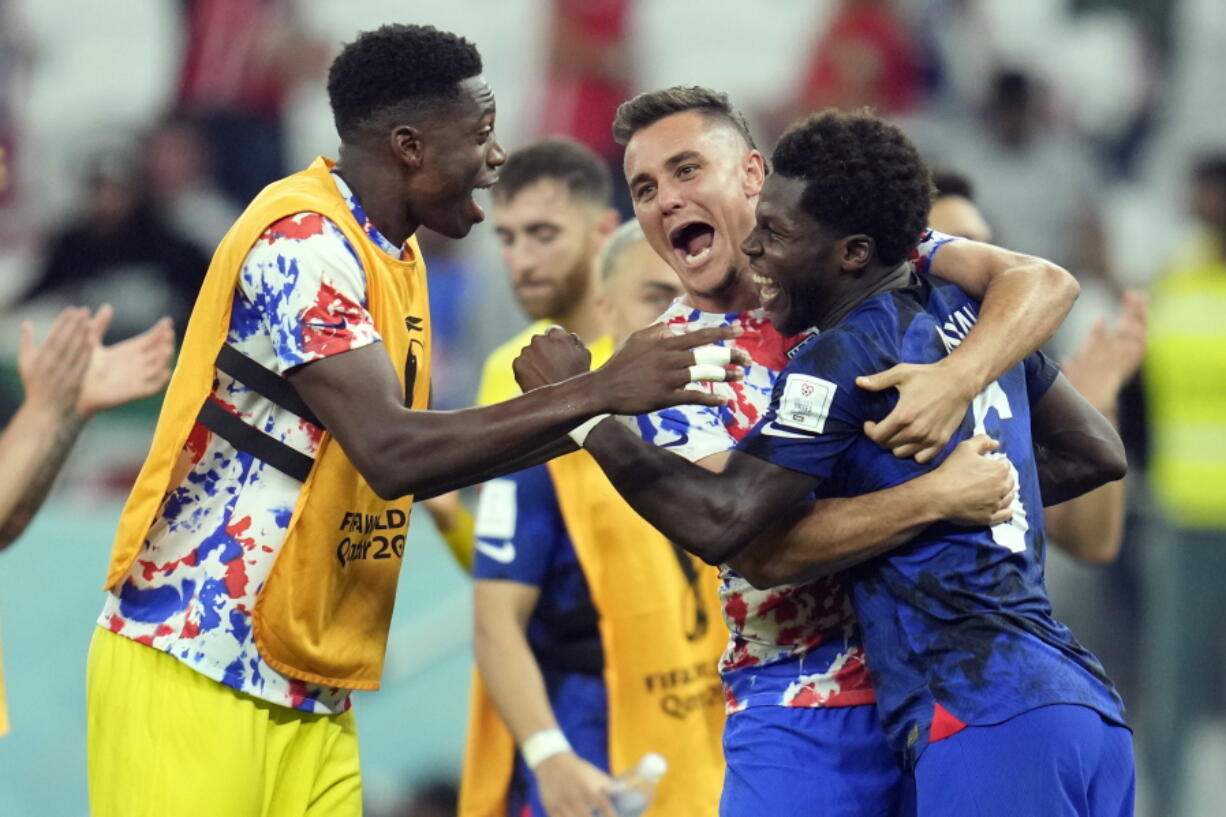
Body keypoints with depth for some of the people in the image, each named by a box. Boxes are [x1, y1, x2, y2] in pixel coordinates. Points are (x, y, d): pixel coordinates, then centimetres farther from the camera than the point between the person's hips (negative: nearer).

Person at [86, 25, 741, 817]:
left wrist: (587, 421, 10)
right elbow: (394, 453, -26)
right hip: (197, 663, -9)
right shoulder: (303, 239, -17)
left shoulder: (394, 254, 12)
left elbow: (418, 458, 19)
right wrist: (593, 392, -23)